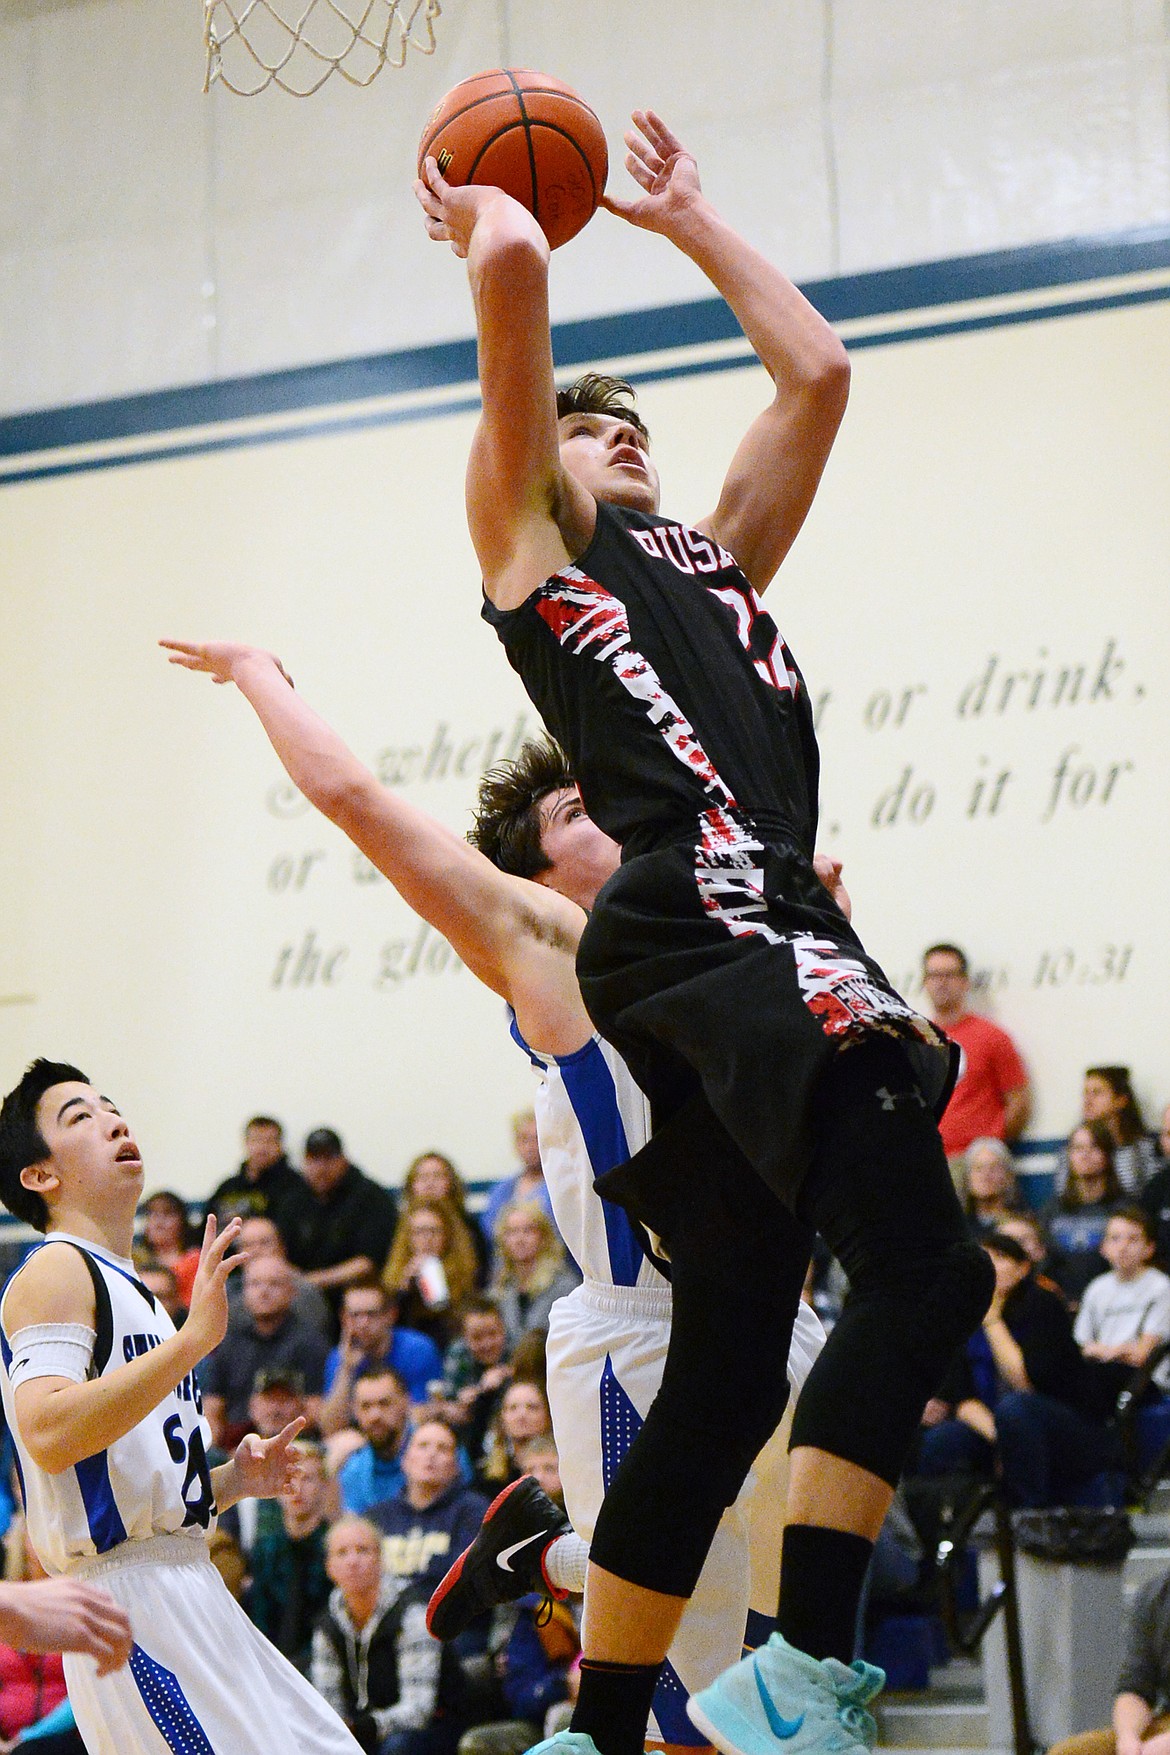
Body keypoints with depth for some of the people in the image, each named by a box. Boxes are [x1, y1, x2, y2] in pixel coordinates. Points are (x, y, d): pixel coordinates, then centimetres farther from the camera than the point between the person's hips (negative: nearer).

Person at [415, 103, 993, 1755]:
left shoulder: (716, 559, 31)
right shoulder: (524, 538, 12)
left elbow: (817, 373, 33)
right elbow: (514, 272, 3)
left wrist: (687, 219, 40)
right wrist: (482, 217, 24)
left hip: (770, 941, 8)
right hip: (695, 924, -8)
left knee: (728, 1372, 8)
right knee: (925, 1263, -22)